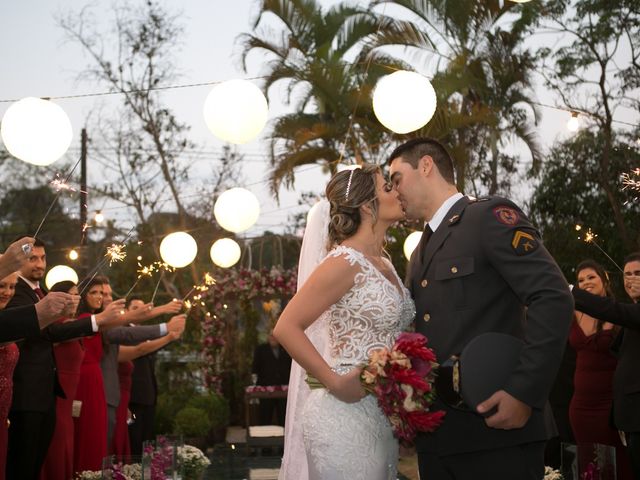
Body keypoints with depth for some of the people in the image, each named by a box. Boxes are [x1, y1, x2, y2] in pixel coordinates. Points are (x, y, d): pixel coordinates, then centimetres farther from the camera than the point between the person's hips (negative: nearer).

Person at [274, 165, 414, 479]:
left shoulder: (384, 264, 14)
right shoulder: (346, 261, -12)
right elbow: (286, 328, -16)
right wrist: (335, 382, -19)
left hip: (382, 417, 9)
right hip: (347, 415, -8)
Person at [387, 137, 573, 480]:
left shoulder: (490, 216, -4)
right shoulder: (421, 253, 21)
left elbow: (554, 298, -15)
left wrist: (524, 390, -20)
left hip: (496, 428, -8)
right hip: (435, 436, 8)